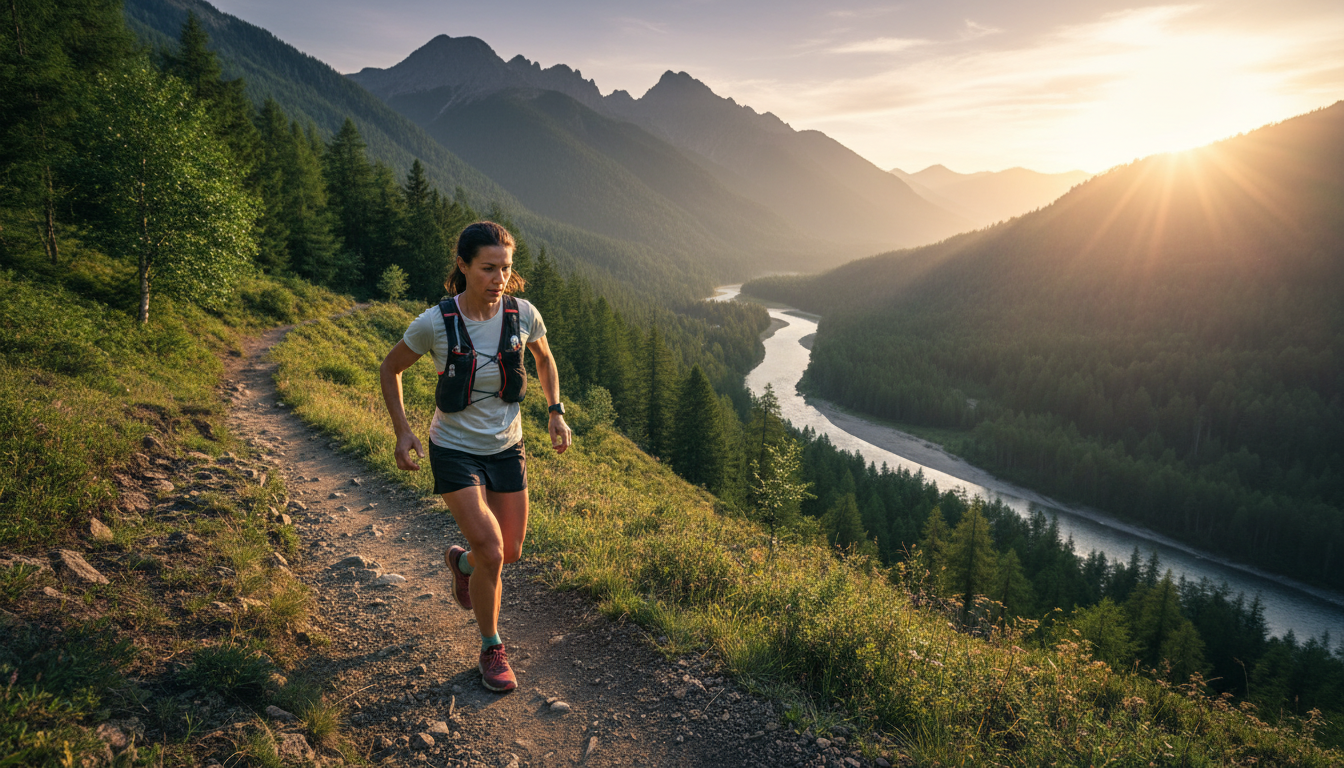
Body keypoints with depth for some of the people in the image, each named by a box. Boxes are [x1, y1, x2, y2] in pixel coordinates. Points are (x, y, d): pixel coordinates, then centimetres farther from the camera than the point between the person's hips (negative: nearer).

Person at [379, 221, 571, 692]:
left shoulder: (523, 315, -12)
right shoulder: (434, 323, -19)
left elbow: (544, 358, 10)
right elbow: (390, 370, -1)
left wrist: (556, 413, 1)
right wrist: (402, 430, -9)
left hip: (507, 448, 4)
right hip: (455, 451, -3)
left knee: (511, 552, 11)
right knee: (492, 553, -12)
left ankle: (462, 562, 48)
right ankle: (491, 650, 14)